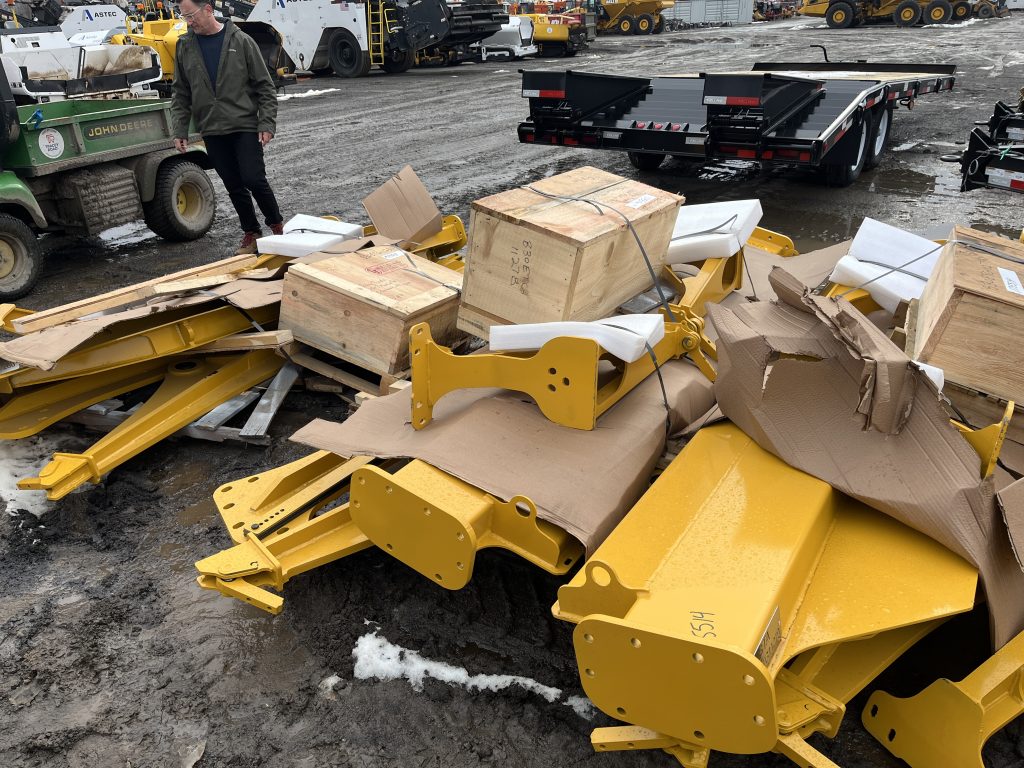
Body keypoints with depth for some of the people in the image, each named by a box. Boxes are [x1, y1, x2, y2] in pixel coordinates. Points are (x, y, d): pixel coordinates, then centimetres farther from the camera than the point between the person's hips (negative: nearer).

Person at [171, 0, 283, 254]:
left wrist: (267, 124, -11)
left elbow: (265, 86, -3)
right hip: (212, 132, 3)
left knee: (254, 179, -9)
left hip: (245, 127, -3)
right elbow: (180, 93, 11)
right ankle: (251, 233, 20)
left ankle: (277, 225, 13)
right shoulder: (185, 47, 6)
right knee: (234, 186, 6)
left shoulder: (241, 41, -3)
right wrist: (180, 130, 4)